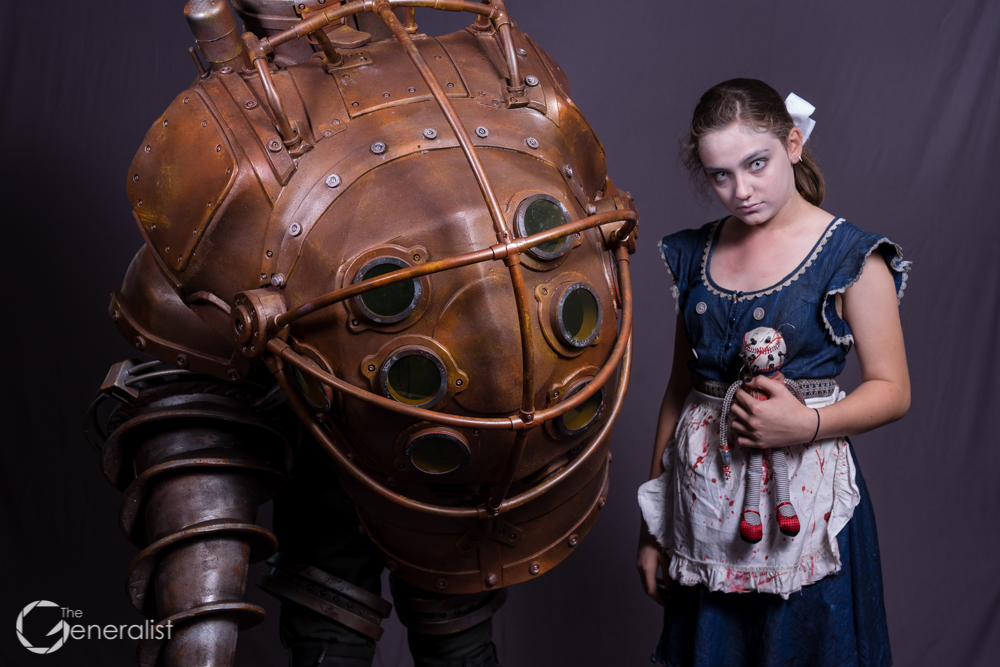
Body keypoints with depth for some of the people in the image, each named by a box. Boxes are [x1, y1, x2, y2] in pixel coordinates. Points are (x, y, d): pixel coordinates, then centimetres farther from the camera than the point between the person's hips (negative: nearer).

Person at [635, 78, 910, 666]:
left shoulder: (852, 258, -7)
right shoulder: (694, 254, 5)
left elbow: (893, 391, -4)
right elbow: (681, 386, 9)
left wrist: (808, 424, -23)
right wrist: (653, 520, 10)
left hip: (803, 495, -3)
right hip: (702, 498, 4)